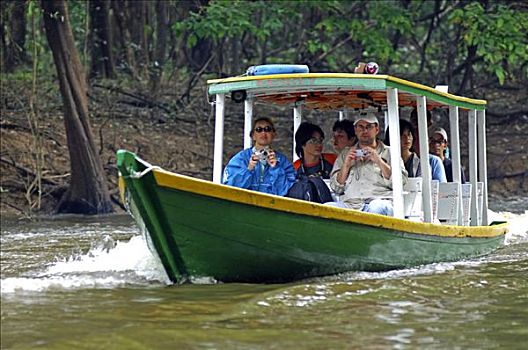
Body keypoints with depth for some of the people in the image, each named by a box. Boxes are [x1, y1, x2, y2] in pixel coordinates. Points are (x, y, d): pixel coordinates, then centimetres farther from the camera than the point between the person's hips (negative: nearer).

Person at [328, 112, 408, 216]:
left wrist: (379, 161, -1)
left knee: (377, 207, -40)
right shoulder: (345, 154, 27)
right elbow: (336, 188, 20)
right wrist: (346, 165, 6)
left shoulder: (388, 152, 20)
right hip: (350, 203, 2)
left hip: (379, 200, -2)